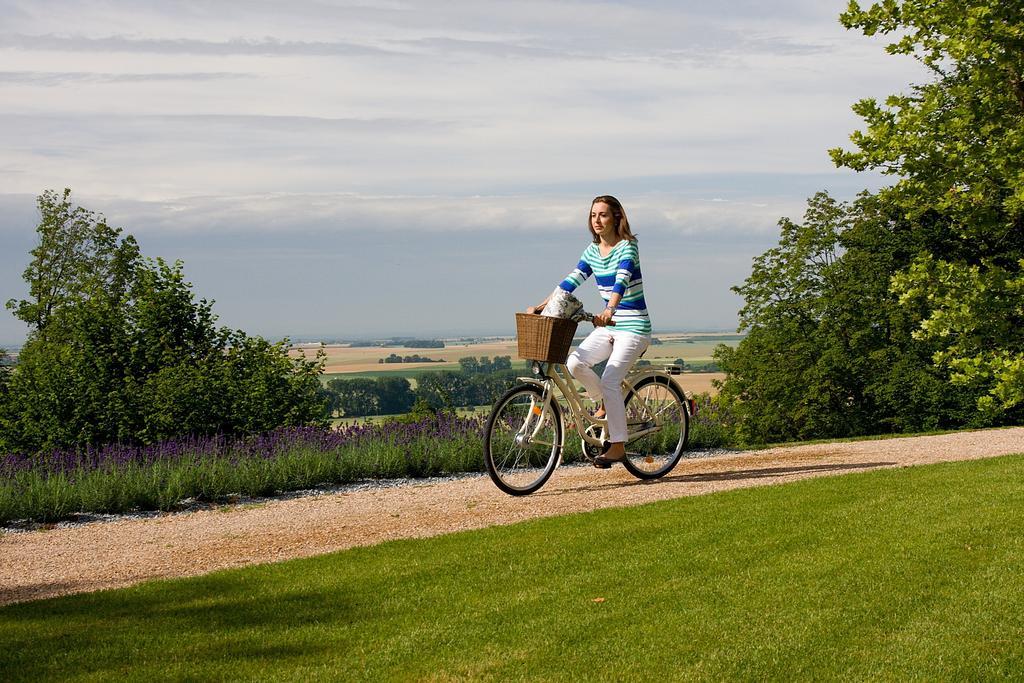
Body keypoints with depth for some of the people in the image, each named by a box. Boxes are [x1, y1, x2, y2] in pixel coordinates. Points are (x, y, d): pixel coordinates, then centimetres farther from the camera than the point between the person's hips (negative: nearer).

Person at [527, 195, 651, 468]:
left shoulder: (627, 247, -13)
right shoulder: (593, 251, 7)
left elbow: (622, 279, -30)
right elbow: (572, 280, 4)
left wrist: (610, 309, -48)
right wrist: (541, 306, -6)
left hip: (633, 326, -6)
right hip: (608, 325, 6)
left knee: (609, 380, -18)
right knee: (575, 362, -16)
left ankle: (618, 446, -9)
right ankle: (606, 404, 9)